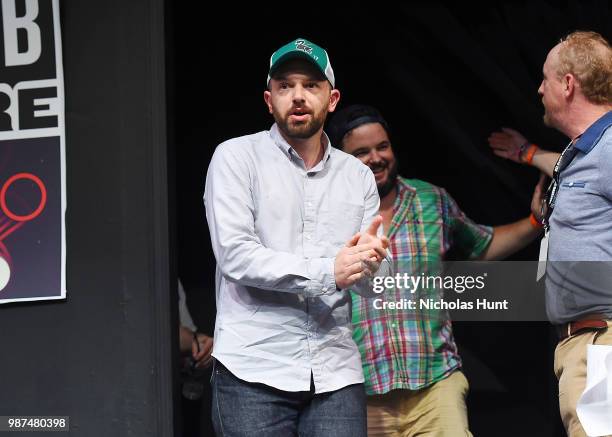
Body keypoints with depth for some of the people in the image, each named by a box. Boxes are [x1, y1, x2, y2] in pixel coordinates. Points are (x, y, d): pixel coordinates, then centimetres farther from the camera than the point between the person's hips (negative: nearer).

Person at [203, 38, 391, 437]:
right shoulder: (237, 157, 1)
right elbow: (235, 254, -11)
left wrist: (369, 261, -15)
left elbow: (378, 283, 8)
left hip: (336, 373, 4)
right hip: (253, 372, -3)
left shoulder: (358, 175, 13)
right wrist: (327, 271, -17)